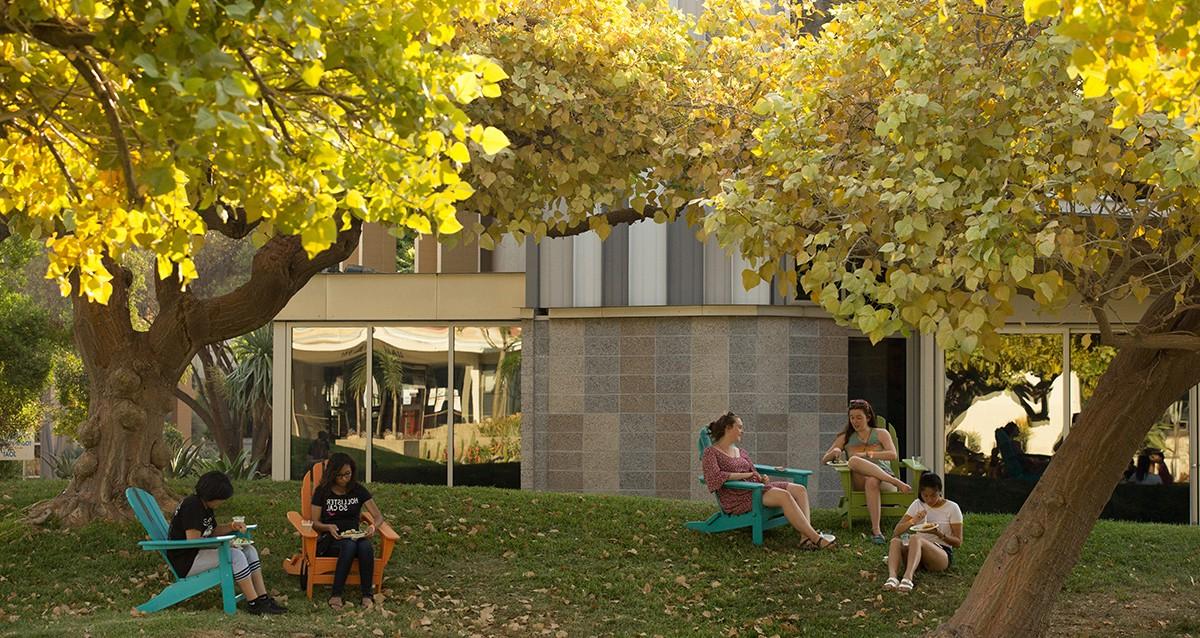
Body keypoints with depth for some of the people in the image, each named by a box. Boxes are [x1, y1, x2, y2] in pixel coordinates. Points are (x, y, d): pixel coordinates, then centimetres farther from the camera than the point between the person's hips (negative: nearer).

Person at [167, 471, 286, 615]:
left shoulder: (204, 506, 12)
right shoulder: (192, 506, -20)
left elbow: (212, 531, 19)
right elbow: (193, 541, -26)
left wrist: (231, 527, 0)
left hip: (199, 553, 11)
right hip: (185, 561, -11)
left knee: (249, 550, 0)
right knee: (235, 555, -26)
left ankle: (263, 598, -4)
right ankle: (254, 603, -21)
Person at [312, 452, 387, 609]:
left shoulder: (358, 490, 9)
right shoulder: (322, 491, 4)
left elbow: (379, 516, 3)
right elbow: (315, 522, 1)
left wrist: (374, 526, -21)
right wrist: (329, 527, -21)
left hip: (354, 536, 2)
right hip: (330, 540, -2)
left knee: (366, 546, -35)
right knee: (349, 545, -38)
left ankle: (367, 594, -29)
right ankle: (336, 595, -36)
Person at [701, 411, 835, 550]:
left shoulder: (741, 452, 24)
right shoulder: (711, 453, -1)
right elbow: (715, 476, -18)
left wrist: (761, 478, 2)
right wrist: (745, 475, -13)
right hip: (737, 498, -9)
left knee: (799, 490, -13)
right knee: (783, 495, -29)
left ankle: (806, 538, -29)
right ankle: (815, 538, -30)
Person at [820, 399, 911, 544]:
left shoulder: (881, 433, 18)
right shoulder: (845, 438, 24)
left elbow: (893, 455, 0)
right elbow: (824, 460, 18)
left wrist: (868, 454, -13)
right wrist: (834, 452, -6)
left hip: (884, 481, -1)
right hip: (858, 482, 1)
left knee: (872, 481, -42)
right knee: (854, 461, -35)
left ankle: (876, 530, -52)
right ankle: (898, 483, -41)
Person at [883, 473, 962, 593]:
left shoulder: (952, 508, 2)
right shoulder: (918, 505, 12)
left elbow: (958, 542, -1)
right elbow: (896, 531, 6)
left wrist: (939, 534, -19)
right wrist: (913, 521, -14)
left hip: (943, 553, -4)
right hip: (918, 550, 4)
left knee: (915, 538, -36)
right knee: (895, 541, -28)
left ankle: (908, 578, -59)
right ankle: (892, 577, -53)